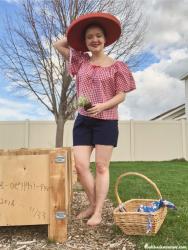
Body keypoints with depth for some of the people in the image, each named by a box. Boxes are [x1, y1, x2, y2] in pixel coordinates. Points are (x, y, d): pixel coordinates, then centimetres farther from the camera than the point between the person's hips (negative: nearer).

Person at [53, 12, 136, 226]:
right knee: (80, 165, -2)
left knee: (101, 166, 1)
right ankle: (92, 205, 18)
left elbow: (121, 96, -4)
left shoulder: (116, 66, 0)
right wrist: (75, 35, 14)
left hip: (106, 121, -3)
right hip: (83, 120, 4)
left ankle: (98, 211, 11)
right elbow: (58, 45, 15)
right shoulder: (81, 61, 11)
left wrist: (103, 106, -19)